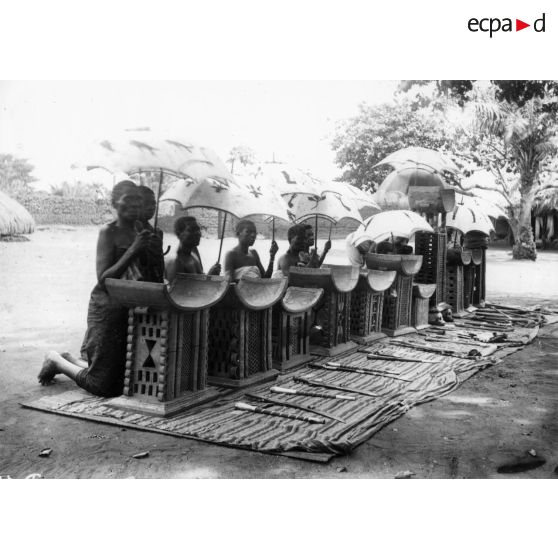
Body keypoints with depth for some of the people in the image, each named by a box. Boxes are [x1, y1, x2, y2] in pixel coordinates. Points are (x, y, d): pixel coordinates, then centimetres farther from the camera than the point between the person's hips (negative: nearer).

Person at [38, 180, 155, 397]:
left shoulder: (141, 233, 10)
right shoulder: (108, 232, -10)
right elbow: (103, 279, -20)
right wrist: (132, 251, -26)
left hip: (132, 310, 7)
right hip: (107, 311, -7)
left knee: (123, 378, 17)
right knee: (103, 386, -1)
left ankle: (68, 360, 37)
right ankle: (55, 359, 23)